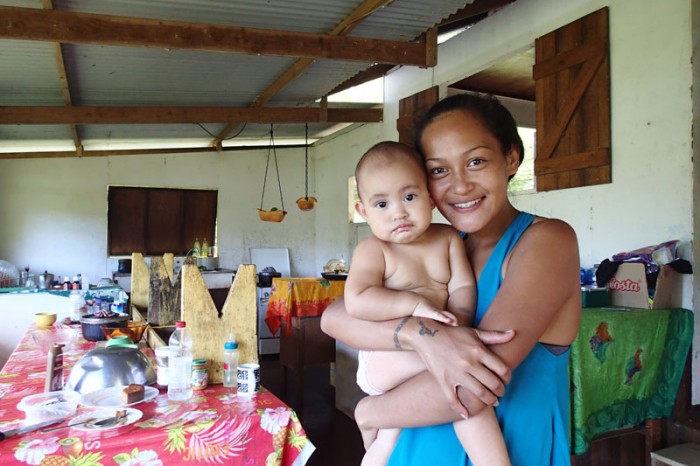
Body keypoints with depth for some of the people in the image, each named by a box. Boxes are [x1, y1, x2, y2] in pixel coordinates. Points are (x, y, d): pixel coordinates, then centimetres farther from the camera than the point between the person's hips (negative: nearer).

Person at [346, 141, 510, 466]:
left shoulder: (448, 238, 7)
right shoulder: (372, 250, -9)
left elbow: (463, 288, 1)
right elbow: (356, 302, -23)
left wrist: (458, 320, -19)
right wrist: (415, 304, -25)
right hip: (384, 360, -6)